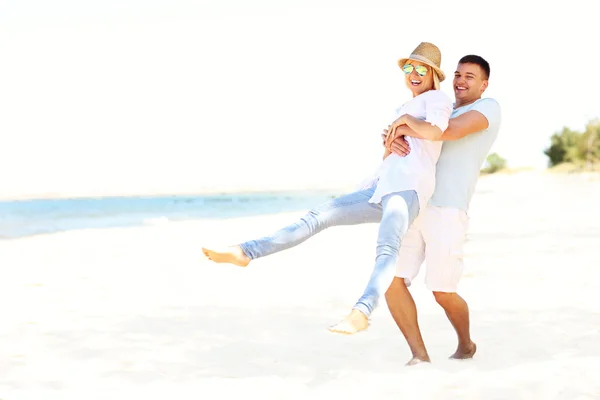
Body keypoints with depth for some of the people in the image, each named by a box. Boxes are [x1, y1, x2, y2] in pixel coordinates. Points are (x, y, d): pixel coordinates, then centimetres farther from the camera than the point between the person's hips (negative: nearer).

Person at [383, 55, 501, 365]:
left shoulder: (489, 108, 2)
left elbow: (450, 131, -18)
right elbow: (395, 132, 15)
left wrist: (404, 127, -8)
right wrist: (393, 140, -10)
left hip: (446, 212, -6)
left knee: (442, 292, -4)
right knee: (391, 281, -8)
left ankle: (465, 344, 26)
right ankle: (420, 357, 0)